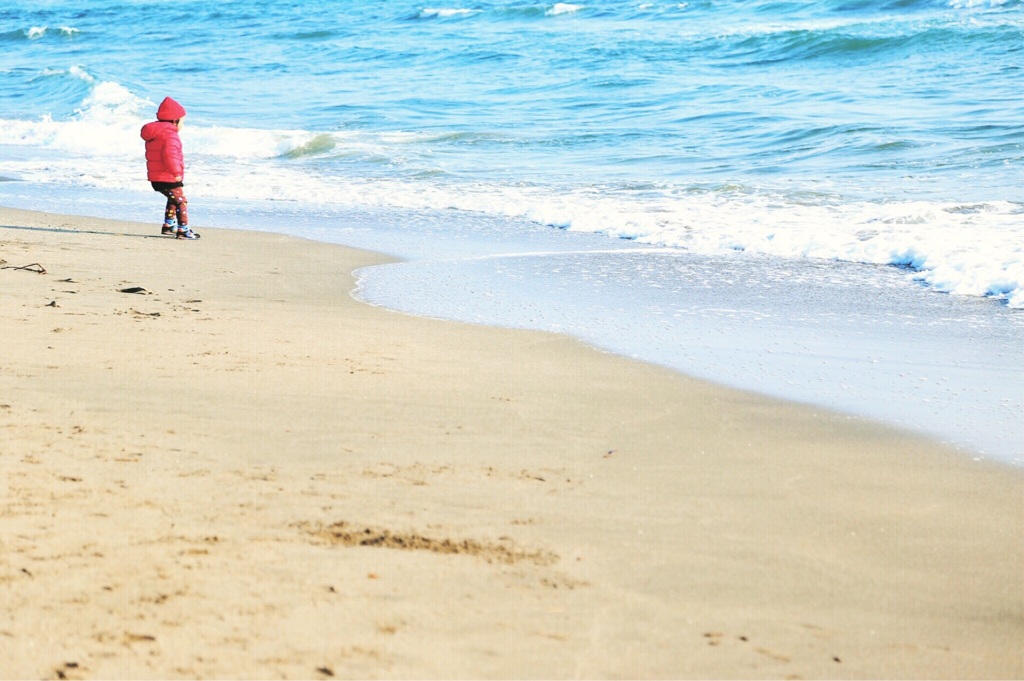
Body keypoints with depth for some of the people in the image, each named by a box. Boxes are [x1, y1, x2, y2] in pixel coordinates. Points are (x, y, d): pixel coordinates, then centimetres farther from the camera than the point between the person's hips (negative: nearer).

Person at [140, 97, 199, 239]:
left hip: (155, 179, 10)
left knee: (173, 200, 27)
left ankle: (168, 225, 30)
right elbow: (170, 156, -30)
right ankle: (183, 230, -5)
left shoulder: (153, 134, 15)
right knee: (181, 201, -3)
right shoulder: (170, 136, -17)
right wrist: (176, 173, -22)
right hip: (168, 178, -10)